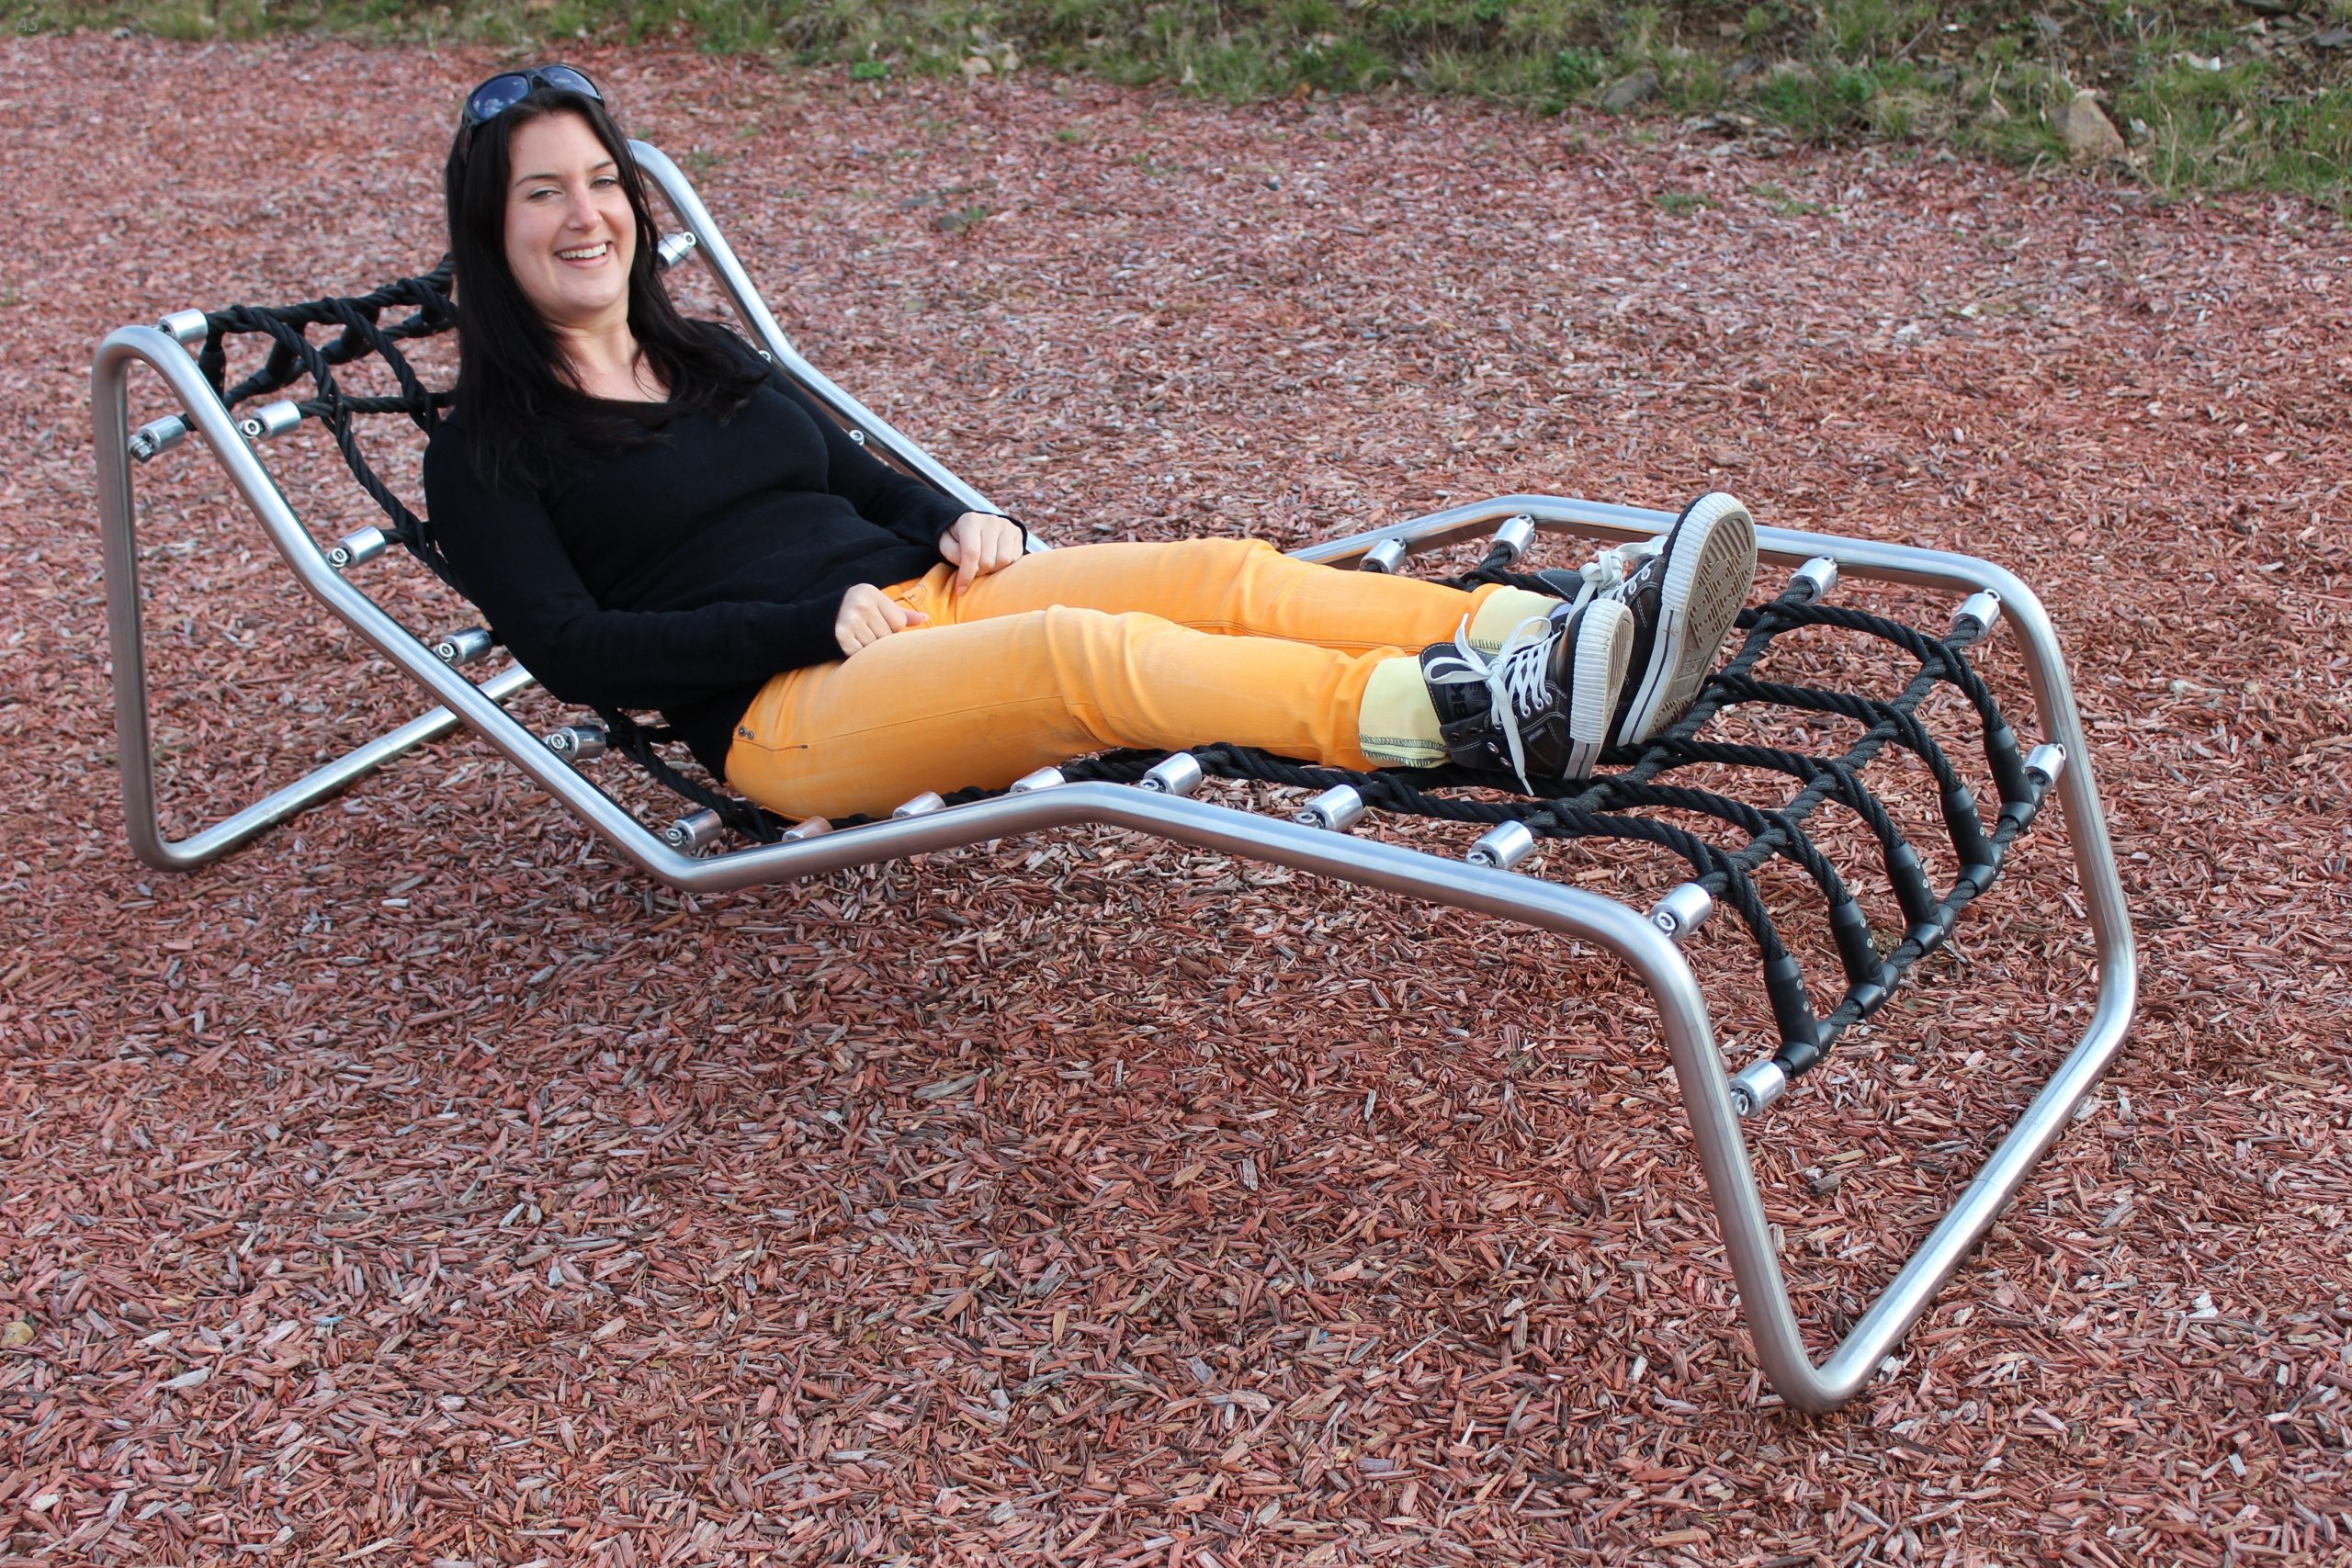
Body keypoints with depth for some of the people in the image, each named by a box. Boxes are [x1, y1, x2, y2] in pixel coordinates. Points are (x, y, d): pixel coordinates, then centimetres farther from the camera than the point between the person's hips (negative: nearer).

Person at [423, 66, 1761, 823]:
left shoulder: (712, 359, 24)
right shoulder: (486, 452, 4)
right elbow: (570, 646, -8)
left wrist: (956, 524, 4)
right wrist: (815, 621, -15)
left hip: (923, 600, 7)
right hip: (782, 709, -7)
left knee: (1224, 573, -18)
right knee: (1078, 651, -35)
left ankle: (1543, 635, -33)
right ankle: (1468, 717, -50)